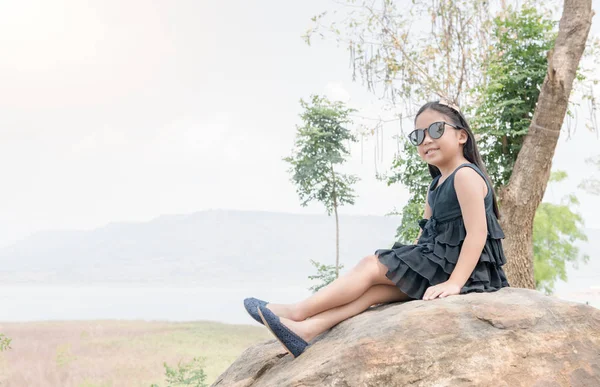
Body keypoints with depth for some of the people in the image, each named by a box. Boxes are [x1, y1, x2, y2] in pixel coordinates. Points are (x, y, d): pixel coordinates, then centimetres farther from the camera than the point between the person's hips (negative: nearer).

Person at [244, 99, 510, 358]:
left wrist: (454, 282, -29)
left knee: (372, 266, -11)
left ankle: (297, 312, -7)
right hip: (441, 263, 9)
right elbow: (426, 234, 20)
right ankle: (308, 329, -22)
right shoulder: (437, 185, 19)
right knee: (377, 287, -8)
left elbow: (477, 232, -23)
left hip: (459, 267, -9)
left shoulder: (465, 175, -14)